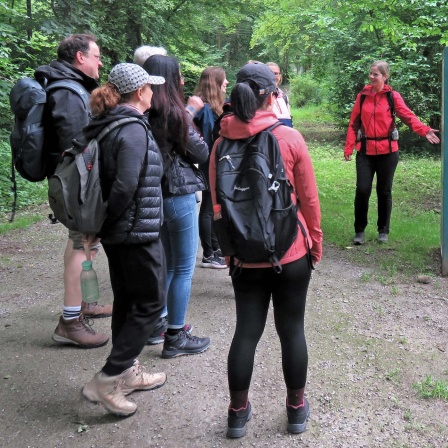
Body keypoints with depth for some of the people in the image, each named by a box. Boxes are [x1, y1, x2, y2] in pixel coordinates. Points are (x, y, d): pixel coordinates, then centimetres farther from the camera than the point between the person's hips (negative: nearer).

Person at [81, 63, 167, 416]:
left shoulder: (107, 126, 9)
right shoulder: (134, 130, -19)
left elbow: (109, 178, 11)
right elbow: (125, 186, -25)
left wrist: (99, 225, 11)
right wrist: (102, 226, -13)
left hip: (117, 232, 9)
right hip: (138, 231, -9)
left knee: (126, 300, 17)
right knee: (151, 303, 2)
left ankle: (126, 372, 30)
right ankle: (107, 380, 3)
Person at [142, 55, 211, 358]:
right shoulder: (173, 113, -17)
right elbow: (202, 153, -8)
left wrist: (189, 112, 11)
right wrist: (191, 114, 6)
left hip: (155, 194, 8)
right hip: (179, 196, -8)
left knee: (167, 264, 23)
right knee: (184, 270, 4)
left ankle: (159, 323, 34)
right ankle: (175, 338, 12)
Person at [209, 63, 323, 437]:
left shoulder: (222, 143, -3)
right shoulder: (290, 138, -9)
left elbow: (217, 203, 4)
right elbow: (309, 200, -5)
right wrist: (316, 243, 9)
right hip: (291, 253, -2)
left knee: (246, 331, 11)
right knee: (292, 329, 11)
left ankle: (238, 412, 21)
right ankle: (297, 408, 26)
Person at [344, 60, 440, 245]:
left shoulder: (393, 96, -1)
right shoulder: (362, 96, 6)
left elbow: (408, 116, -11)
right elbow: (354, 123, 5)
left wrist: (425, 131, -28)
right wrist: (349, 147, -3)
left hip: (387, 151, -1)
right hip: (365, 151, 1)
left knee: (384, 191, 8)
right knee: (362, 190, -4)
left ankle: (383, 230, 22)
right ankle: (359, 230, 10)